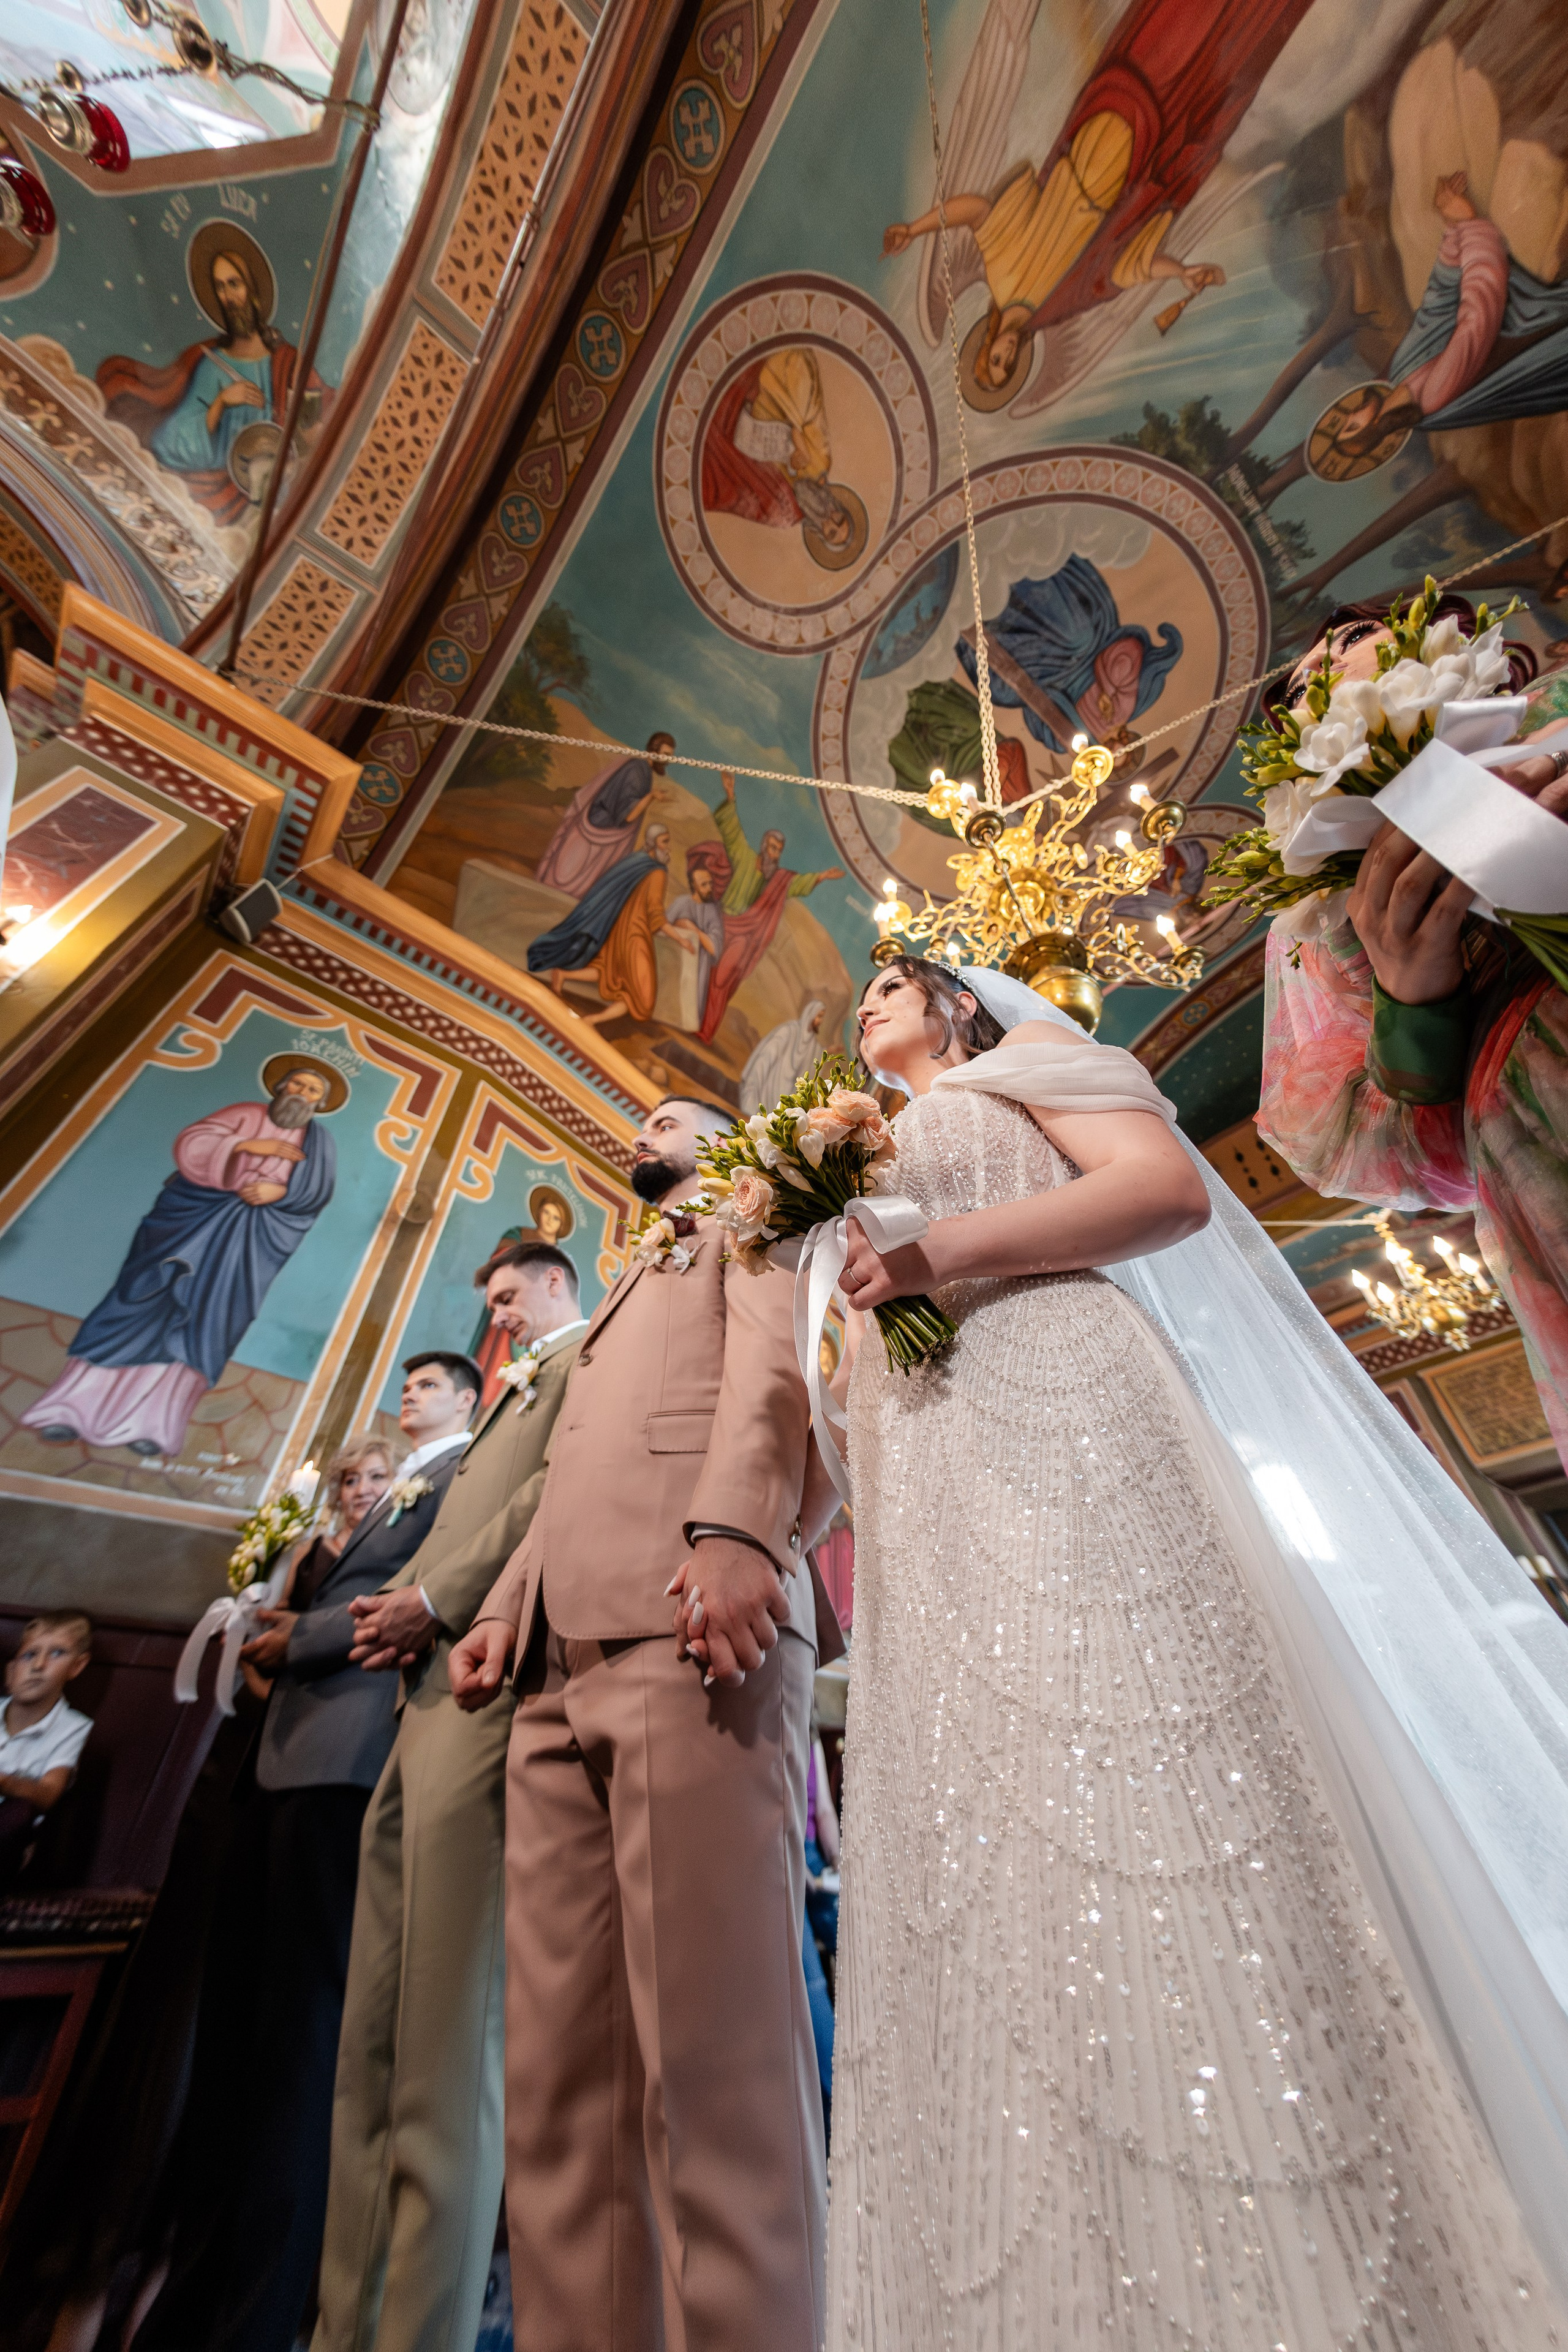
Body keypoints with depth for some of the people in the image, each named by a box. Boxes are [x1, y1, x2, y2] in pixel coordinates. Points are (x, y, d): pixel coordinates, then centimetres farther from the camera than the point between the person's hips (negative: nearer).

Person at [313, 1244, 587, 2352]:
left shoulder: (595, 1354, 1)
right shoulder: (525, 1388, 29)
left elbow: (562, 1488, -14)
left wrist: (437, 1597, -11)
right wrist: (405, 1606, 9)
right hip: (430, 1692, 9)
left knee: (447, 2040, -5)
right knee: (374, 2039, 10)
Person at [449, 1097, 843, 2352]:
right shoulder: (622, 1295, 37)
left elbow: (777, 1363, -6)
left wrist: (731, 1525, -22)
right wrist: (501, 1610, 15)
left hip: (694, 1627, -8)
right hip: (560, 1673, 8)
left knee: (709, 2049, -9)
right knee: (560, 2071, 6)